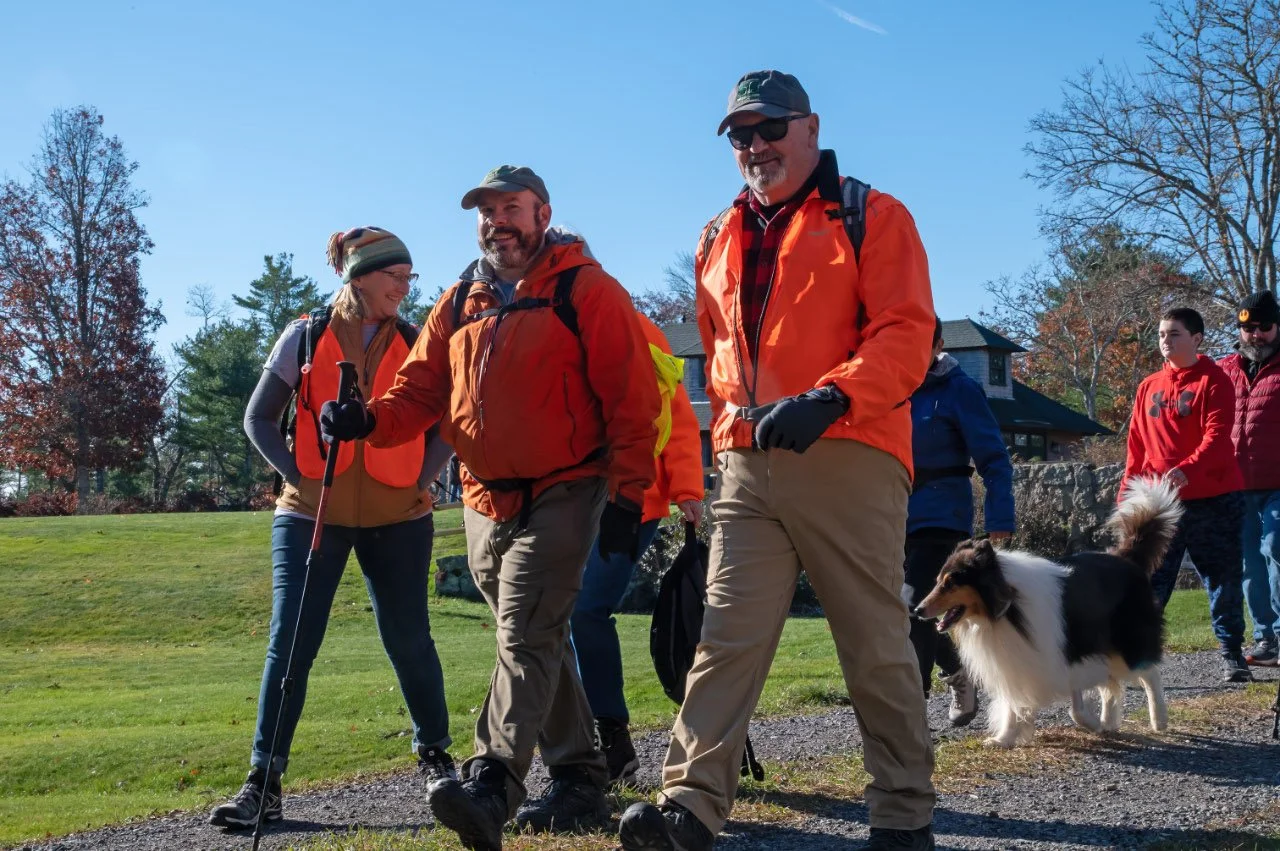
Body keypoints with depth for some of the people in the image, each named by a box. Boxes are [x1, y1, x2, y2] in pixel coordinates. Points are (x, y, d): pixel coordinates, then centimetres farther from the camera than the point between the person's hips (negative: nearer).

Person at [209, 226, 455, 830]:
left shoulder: (415, 344, 3)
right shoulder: (305, 338, 0)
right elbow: (259, 417, 6)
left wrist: (423, 477, -1)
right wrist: (295, 476, -5)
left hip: (397, 518, 1)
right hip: (311, 515, -1)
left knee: (408, 640, 6)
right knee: (289, 643, -5)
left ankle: (434, 753, 27)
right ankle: (263, 781, 1)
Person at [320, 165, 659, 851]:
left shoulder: (585, 291, -5)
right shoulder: (458, 304, 14)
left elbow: (631, 400, -9)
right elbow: (421, 388, 10)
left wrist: (626, 496, -14)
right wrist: (370, 419, -11)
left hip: (562, 493, -6)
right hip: (485, 504, 7)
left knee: (526, 638, -17)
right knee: (538, 643, 14)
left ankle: (491, 785, -24)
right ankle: (579, 779, 26)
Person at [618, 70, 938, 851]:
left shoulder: (873, 217, 3)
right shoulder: (720, 240, 20)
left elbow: (906, 335, -8)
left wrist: (830, 397, -23)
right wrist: (730, 422, 16)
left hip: (848, 459, -4)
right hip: (748, 465, 5)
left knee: (876, 644, 3)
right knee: (728, 638, -4)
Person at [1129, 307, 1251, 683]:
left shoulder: (1214, 381, -4)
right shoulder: (1149, 387, 12)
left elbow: (1218, 435, -16)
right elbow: (1137, 445, 14)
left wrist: (1188, 470, -31)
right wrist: (1128, 494, 8)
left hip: (1213, 499, -3)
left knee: (1223, 580, 7)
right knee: (1149, 581, 0)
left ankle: (1231, 655, 18)